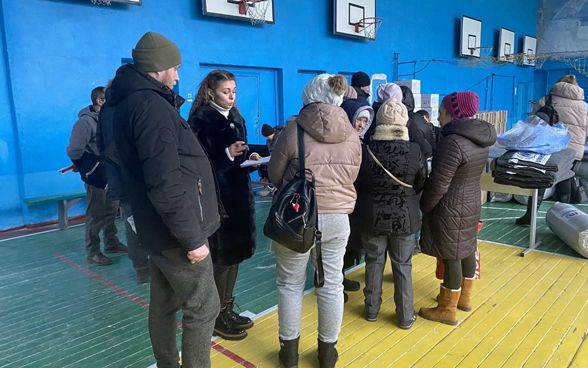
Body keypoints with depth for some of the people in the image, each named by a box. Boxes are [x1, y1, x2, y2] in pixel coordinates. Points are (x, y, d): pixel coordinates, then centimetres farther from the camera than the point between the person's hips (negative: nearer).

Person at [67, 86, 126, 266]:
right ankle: (92, 252, 15)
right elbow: (74, 151, -18)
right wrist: (86, 169, -5)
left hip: (111, 175, 8)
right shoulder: (86, 121, -17)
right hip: (96, 177, -8)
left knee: (111, 211, 18)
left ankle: (111, 243, 34)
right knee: (95, 215, 2)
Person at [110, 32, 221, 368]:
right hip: (177, 232, -10)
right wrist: (192, 238, -21)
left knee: (164, 305, 18)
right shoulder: (151, 106, -20)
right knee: (203, 308, 2)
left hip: (159, 228, 10)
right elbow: (165, 185, -26)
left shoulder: (131, 102, 12)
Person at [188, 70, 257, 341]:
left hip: (238, 192, 8)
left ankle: (227, 309, 29)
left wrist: (249, 157, -1)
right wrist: (227, 154, -24)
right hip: (215, 195, -8)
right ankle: (217, 316, 16)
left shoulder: (235, 117, 14)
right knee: (221, 256, -1)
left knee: (235, 252, 13)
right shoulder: (202, 118, -9)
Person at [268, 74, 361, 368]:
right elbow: (350, 179, 10)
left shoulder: (293, 129, -12)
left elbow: (275, 175, -2)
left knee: (290, 284, 14)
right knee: (331, 285, 15)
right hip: (337, 217, 3)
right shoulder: (352, 135, -1)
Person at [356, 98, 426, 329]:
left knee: (374, 262, 16)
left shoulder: (367, 150, -14)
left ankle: (372, 310, 30)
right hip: (405, 218, 0)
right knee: (403, 266, 12)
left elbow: (357, 186, -2)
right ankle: (405, 316, 24)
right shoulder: (414, 151, -15)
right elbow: (421, 185, -1)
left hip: (373, 217, 1)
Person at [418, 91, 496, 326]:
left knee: (451, 257, 3)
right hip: (471, 203, 9)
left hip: (451, 209, -9)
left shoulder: (453, 143, -25)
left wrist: (422, 207, -8)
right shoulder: (479, 138, 3)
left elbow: (438, 185, -23)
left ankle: (448, 310, 19)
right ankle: (464, 298, 39)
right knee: (467, 250, 20)